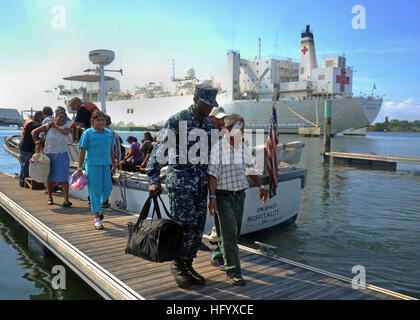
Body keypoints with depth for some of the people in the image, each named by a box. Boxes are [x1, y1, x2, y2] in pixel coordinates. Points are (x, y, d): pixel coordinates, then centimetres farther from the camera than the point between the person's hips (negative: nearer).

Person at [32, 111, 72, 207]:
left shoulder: (65, 126, 1)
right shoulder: (48, 125, -1)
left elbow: (66, 132, -23)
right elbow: (34, 132, -1)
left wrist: (55, 126, -12)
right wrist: (37, 143, -11)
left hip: (61, 156, -1)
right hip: (49, 155, 1)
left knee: (63, 178, -9)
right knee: (50, 178, 12)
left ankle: (66, 200, -12)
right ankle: (50, 198, 29)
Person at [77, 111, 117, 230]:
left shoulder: (109, 133, 10)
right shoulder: (87, 133, -4)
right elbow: (82, 152, -4)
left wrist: (114, 165, 19)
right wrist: (79, 168, -6)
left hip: (105, 164, 5)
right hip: (92, 165, -5)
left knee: (107, 189, 5)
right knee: (95, 191, -1)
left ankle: (98, 206, 36)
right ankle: (97, 218, 8)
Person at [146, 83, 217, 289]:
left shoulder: (210, 124, 11)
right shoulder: (177, 121, -9)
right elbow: (159, 150, -14)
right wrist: (154, 180, -21)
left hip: (201, 181, 7)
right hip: (180, 181, -6)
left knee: (198, 227, 8)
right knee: (187, 226, -7)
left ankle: (188, 265, 24)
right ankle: (177, 265, 14)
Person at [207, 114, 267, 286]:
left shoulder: (244, 146, 7)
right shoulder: (217, 147, -11)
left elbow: (251, 169, 20)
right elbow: (212, 174, -16)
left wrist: (260, 186, 25)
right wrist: (212, 197, -24)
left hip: (239, 194, 6)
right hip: (222, 195, -6)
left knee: (234, 232, 13)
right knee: (229, 233, -7)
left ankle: (217, 258, 36)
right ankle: (233, 272, 1)